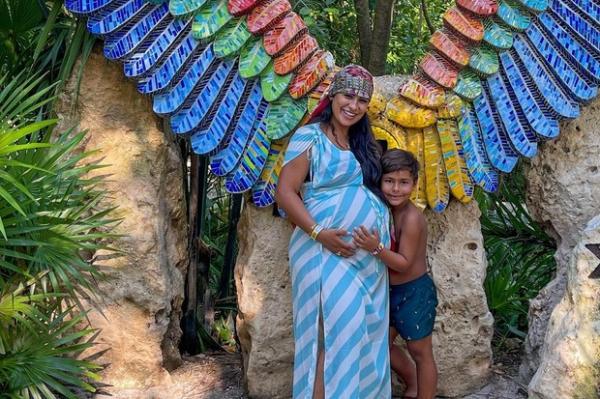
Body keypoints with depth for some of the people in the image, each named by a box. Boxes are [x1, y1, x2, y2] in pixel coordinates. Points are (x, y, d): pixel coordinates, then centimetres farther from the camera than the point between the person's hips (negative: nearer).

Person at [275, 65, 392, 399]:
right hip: (329, 252, -7)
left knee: (364, 333, 11)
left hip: (369, 256, 8)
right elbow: (285, 193, -12)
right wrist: (318, 233, -21)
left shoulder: (362, 143, 16)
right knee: (334, 332, -8)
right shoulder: (311, 137, -6)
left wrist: (387, 236, 11)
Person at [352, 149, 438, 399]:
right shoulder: (386, 211, 0)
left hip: (415, 293, -9)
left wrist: (376, 248, -36)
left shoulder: (411, 218, -23)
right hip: (392, 292, 9)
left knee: (420, 352, 5)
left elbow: (404, 264, -25)